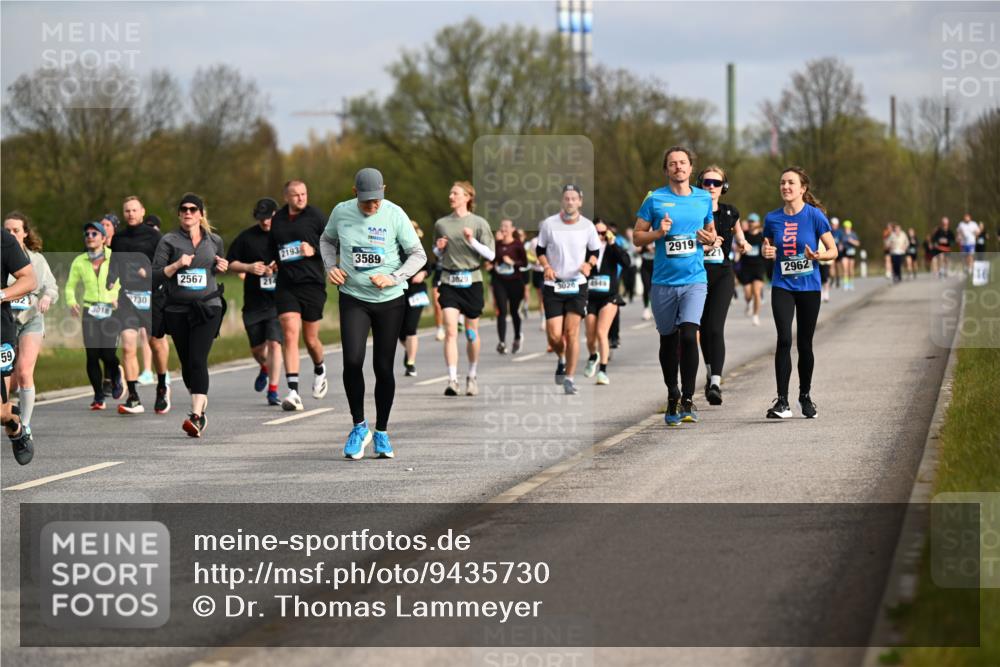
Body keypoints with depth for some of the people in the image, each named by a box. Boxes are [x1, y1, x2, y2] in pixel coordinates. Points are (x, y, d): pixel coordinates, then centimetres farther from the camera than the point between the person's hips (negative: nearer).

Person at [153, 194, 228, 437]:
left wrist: (224, 267, 4)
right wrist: (176, 265, -17)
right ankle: (201, 403, 33)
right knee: (186, 363, 9)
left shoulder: (214, 241, 9)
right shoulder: (169, 241, 2)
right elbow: (155, 276, -3)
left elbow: (221, 267, 27)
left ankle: (196, 417, -24)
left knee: (198, 360, -16)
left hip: (207, 307, -1)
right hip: (177, 310, 1)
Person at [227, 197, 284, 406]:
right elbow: (230, 264, 8)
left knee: (274, 343, -13)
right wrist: (248, 267, -10)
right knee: (256, 348, 11)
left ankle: (273, 390, -7)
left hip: (277, 301, -3)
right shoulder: (246, 237, 4)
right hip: (253, 301, 3)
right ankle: (264, 368, 45)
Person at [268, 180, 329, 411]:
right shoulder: (277, 220, 9)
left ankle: (319, 370, 42)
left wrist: (314, 250, -15)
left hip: (312, 284, -2)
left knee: (311, 340, 7)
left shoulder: (316, 216, -2)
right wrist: (273, 262, 9)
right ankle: (293, 392, -17)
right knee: (289, 334, -13)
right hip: (285, 286, 2)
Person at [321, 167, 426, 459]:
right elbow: (327, 240, 18)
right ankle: (359, 426, 0)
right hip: (353, 298, 1)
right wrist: (331, 266, 0)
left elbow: (418, 255, -2)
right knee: (352, 360, -16)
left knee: (384, 367, 3)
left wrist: (393, 278, -16)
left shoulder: (395, 215, -9)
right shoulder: (341, 212, -2)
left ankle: (382, 432, 18)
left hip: (390, 301, -1)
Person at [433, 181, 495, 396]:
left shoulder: (479, 223, 1)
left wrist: (472, 241, -15)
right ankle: (452, 380, -16)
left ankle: (472, 376, 26)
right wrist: (439, 249, -1)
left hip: (471, 281, -1)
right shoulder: (441, 224, 9)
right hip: (449, 282, 1)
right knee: (450, 331, -13)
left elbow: (490, 255, -2)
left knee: (471, 333, 8)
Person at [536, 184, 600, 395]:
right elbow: (540, 250, 8)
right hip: (553, 285, 0)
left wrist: (589, 264, -9)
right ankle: (561, 359, 29)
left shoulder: (587, 226, 0)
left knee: (572, 331, -11)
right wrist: (547, 267, -10)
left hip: (577, 284, 0)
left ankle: (569, 378, -4)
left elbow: (595, 252, 12)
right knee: (554, 335, -5)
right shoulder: (549, 224, -2)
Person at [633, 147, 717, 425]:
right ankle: (672, 397, 25)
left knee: (688, 334, -18)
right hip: (663, 280, 1)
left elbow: (712, 232, 21)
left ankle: (687, 400, -13)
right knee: (668, 340, 8)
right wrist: (658, 233, -13)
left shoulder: (704, 199, 8)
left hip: (694, 279, -1)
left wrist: (710, 238, -1)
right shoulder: (654, 199, 2)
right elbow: (637, 236, 5)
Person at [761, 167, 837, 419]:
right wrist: (767, 251, -7)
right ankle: (782, 401, -14)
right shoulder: (772, 218, 2)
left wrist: (818, 255, -23)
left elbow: (833, 250, -3)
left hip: (809, 287, -1)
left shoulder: (815, 216, -7)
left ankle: (805, 396, 26)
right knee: (784, 339, -15)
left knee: (805, 343, 8)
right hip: (782, 287, 1)